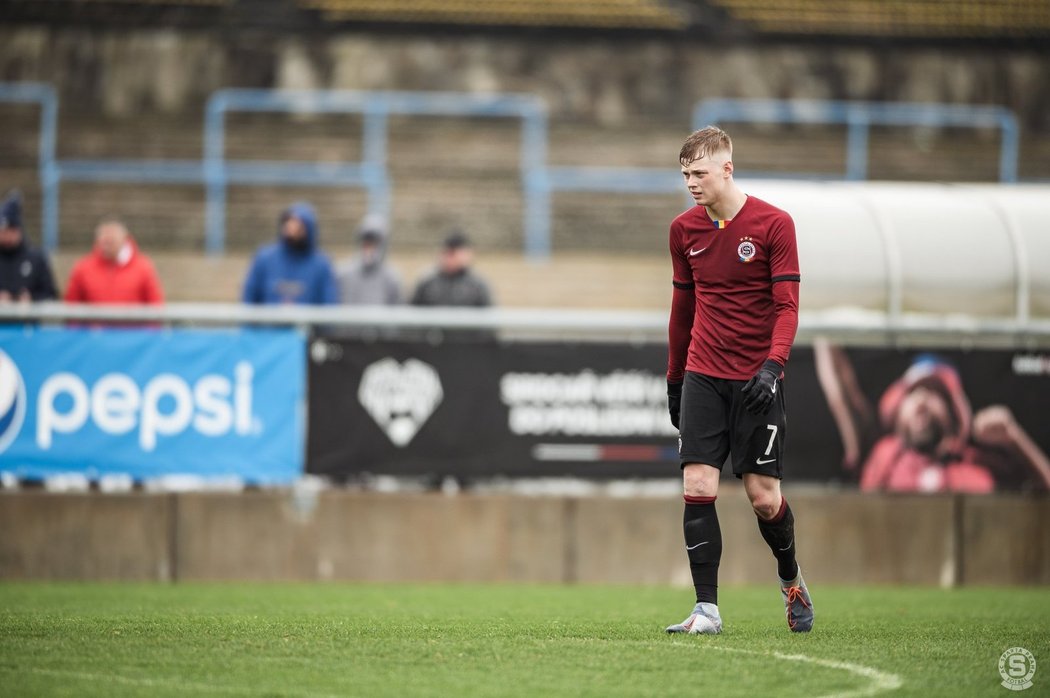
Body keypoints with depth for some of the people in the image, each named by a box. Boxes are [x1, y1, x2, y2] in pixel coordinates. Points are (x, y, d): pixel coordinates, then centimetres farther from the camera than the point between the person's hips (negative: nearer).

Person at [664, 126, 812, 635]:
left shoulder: (773, 225, -7)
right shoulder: (684, 230, 7)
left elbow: (787, 306, -8)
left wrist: (772, 366, -23)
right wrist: (674, 379, 19)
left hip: (756, 380, -3)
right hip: (703, 377, 3)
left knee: (764, 496, -1)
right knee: (697, 488, -9)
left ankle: (790, 578, 28)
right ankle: (706, 609, -7)